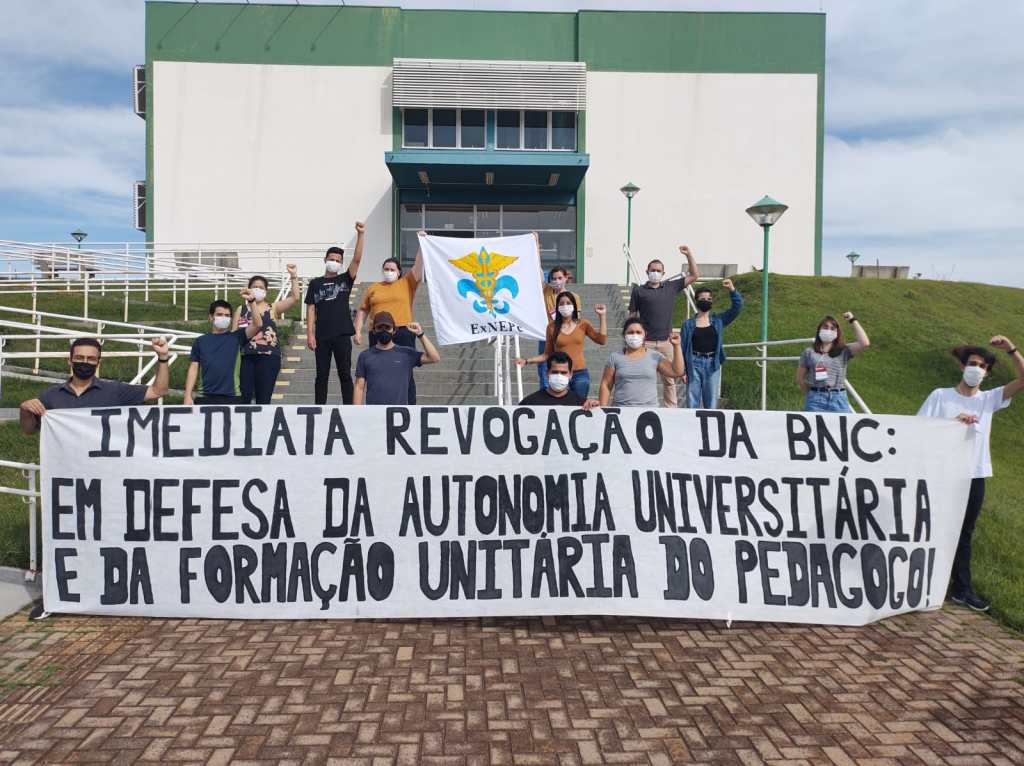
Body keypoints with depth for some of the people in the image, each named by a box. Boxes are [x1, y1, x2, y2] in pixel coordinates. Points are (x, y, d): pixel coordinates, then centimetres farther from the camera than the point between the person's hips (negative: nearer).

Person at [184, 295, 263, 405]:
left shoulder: (236, 337, 7)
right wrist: (188, 396, 2)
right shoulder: (200, 341, 11)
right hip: (206, 397, 1)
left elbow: (258, 325, -7)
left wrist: (251, 301, -17)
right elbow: (193, 368, 10)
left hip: (231, 397, -1)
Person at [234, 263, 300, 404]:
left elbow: (295, 298, -3)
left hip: (268, 357, 0)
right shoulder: (241, 309, 11)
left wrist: (293, 276, -8)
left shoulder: (273, 308, 9)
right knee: (244, 396, -4)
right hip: (246, 357, 0)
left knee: (263, 397, 3)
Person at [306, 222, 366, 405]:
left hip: (342, 335, 0)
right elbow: (311, 309, 4)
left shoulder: (345, 280, 8)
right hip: (322, 336, 0)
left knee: (345, 374, 3)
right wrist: (310, 334, -5)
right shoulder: (315, 283, 8)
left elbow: (357, 259, -5)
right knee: (322, 375, 6)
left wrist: (361, 234, -15)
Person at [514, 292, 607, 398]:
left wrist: (602, 316, -5)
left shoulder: (582, 324, 3)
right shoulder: (552, 327, 0)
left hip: (580, 374, 1)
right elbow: (547, 354, 5)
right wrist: (526, 361, -4)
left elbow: (602, 340, -4)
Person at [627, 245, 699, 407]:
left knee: (669, 379, 4)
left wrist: (688, 254, 6)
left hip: (666, 342, 2)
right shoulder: (638, 290, 5)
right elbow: (632, 316, 5)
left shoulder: (671, 287, 12)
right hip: (645, 343, -2)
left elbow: (694, 276, 15)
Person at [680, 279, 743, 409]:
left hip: (712, 364, 2)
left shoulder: (718, 320, 8)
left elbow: (737, 307, -1)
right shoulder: (688, 324, 3)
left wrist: (732, 290, -14)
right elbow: (683, 347, 3)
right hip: (694, 364, -1)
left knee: (711, 404, 6)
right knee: (692, 402, 1)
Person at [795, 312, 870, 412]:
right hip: (815, 400, -1)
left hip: (839, 399, 1)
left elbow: (865, 343, -4)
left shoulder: (844, 351, 11)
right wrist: (810, 394, 7)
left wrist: (853, 320, 3)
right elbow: (800, 378, 14)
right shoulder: (809, 352, 11)